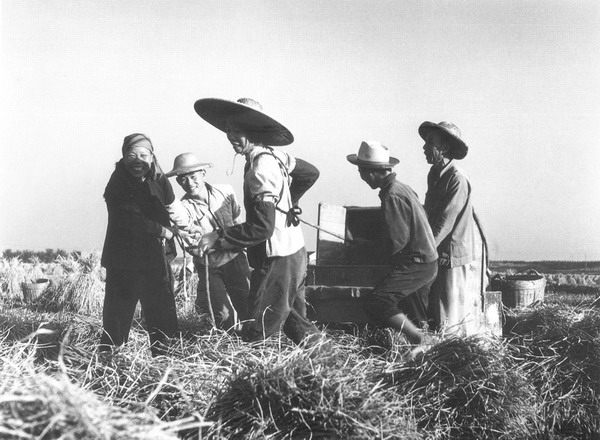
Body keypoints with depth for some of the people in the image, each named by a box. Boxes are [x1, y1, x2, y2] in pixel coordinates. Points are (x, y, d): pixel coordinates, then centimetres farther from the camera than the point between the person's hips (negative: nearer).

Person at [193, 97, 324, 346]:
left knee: (259, 332, 2)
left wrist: (218, 238, -22)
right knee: (291, 314, 25)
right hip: (293, 250, 9)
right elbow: (310, 173, 18)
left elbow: (262, 228, -28)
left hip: (277, 258, -9)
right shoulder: (274, 154, 3)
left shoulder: (260, 169, -24)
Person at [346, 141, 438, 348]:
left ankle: (419, 341, -11)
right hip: (427, 263, 10)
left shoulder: (392, 196, -19)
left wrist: (368, 245, -6)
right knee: (415, 319, 17)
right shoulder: (401, 187, 12)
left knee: (374, 303, -14)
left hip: (414, 265, -10)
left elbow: (396, 242, -22)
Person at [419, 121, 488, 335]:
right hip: (440, 255, 8)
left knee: (453, 322, -3)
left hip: (458, 256, -8)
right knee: (436, 315, 12)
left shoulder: (457, 179, -18)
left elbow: (444, 223, -20)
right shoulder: (434, 174, 9)